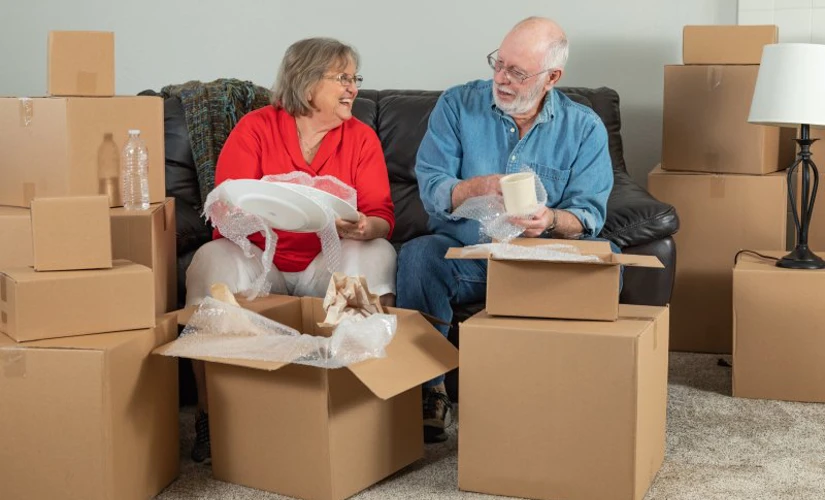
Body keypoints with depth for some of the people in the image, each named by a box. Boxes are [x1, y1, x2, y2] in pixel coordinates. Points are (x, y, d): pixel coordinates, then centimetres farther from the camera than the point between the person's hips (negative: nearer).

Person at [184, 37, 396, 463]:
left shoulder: (361, 137, 4)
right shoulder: (255, 128, -1)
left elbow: (382, 217, -3)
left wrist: (363, 227, -28)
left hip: (327, 265, 2)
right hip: (258, 259, -1)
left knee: (376, 254, -27)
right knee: (213, 259, -31)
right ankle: (210, 415, -21)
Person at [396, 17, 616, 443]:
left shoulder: (584, 129, 1)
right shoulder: (456, 105, 1)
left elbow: (589, 215, -7)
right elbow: (431, 190, -7)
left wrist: (551, 220, -29)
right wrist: (478, 188, -28)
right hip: (464, 252, 0)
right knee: (417, 256, -32)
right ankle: (428, 389, -18)